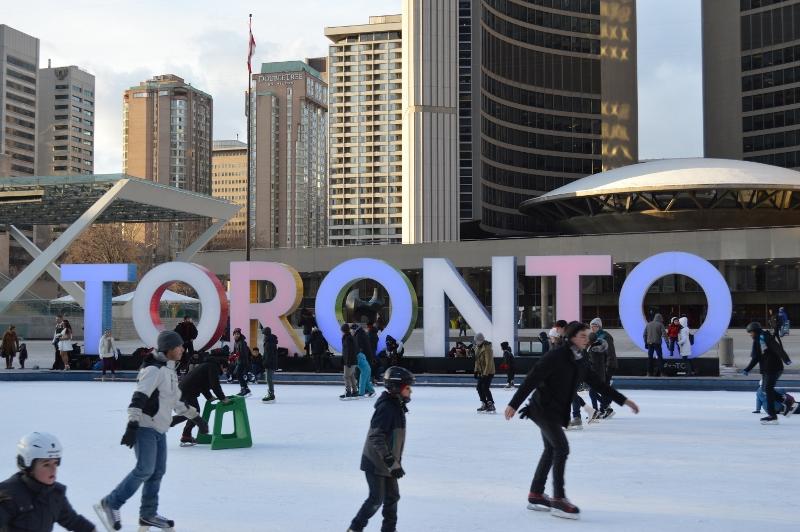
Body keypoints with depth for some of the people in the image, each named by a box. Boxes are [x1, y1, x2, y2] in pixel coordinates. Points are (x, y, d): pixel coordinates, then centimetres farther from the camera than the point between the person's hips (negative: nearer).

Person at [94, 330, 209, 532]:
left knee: (158, 471, 9)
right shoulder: (154, 369, -15)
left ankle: (148, 514, 18)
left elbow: (176, 401, 27)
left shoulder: (170, 371, 15)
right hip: (145, 427, -9)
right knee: (144, 470, -15)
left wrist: (196, 417, 30)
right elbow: (138, 398, -25)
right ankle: (110, 504, -5)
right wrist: (132, 425, -34)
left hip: (160, 429, 9)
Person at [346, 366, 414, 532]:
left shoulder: (397, 406, 9)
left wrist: (396, 462, 24)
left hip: (387, 462, 9)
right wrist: (391, 462, -30)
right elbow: (376, 437, -28)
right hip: (375, 463, -9)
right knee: (377, 499, -4)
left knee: (392, 496, 13)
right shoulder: (386, 408, -22)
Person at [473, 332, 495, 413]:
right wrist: (476, 370, 13)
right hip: (482, 372, 9)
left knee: (485, 388, -15)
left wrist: (485, 374, -26)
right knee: (479, 387, 9)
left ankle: (491, 405, -10)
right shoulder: (478, 348, 8)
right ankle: (484, 404, 19)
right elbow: (477, 360, 18)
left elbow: (489, 362, -25)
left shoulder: (487, 348, -21)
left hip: (488, 372, -9)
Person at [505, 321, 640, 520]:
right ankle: (558, 500, -10)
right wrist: (514, 404, -26)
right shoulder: (556, 356, -19)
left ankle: (535, 495, 27)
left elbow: (598, 383, 14)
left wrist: (623, 400, 14)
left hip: (556, 411, 9)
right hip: (543, 408, -9)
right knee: (562, 447, -15)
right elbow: (532, 379, -22)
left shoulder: (580, 362, 6)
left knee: (551, 450, 15)